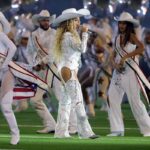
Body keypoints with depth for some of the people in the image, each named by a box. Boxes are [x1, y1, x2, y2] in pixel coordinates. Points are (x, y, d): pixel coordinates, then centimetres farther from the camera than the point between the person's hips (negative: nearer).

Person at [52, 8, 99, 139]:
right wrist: (84, 33, -13)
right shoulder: (69, 36, -14)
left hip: (64, 71, 10)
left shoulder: (64, 36, 16)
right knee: (78, 102, -12)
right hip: (69, 70, -10)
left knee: (65, 102, 9)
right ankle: (85, 131, -14)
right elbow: (82, 48, -22)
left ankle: (61, 132, 9)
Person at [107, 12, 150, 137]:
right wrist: (114, 63, -7)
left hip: (130, 71, -7)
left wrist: (125, 57, -27)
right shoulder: (118, 38, 12)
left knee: (135, 100, -7)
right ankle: (118, 130, 5)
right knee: (112, 98, 0)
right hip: (118, 71, 7)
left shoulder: (131, 36, -7)